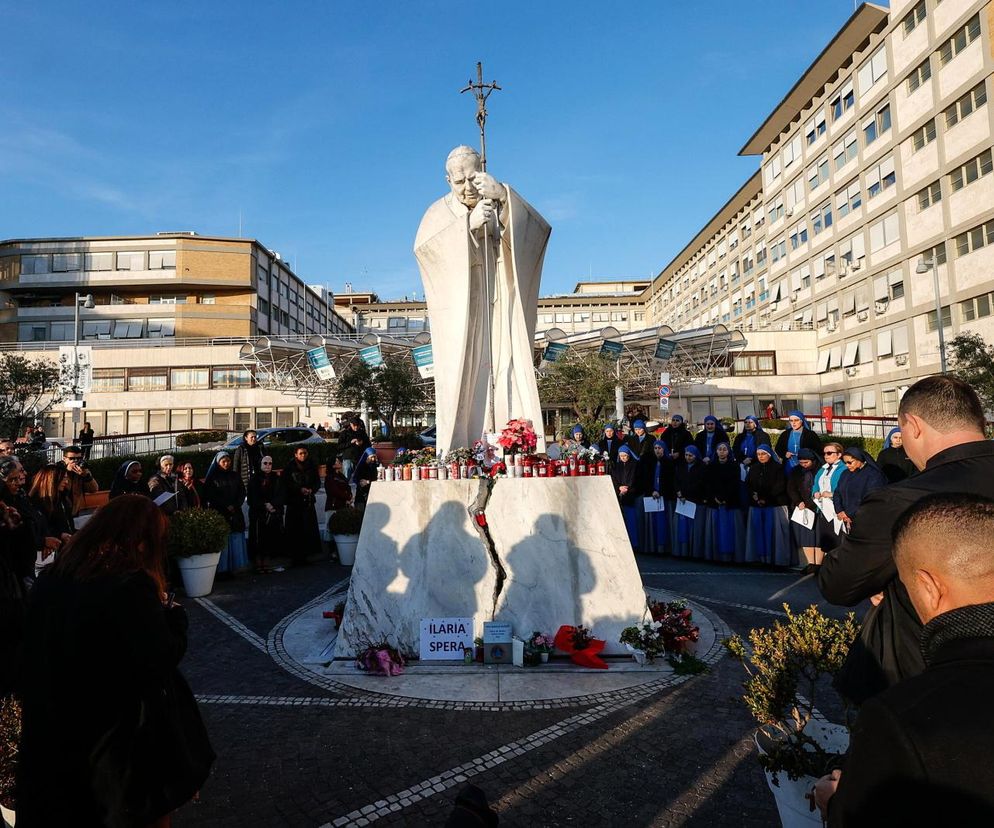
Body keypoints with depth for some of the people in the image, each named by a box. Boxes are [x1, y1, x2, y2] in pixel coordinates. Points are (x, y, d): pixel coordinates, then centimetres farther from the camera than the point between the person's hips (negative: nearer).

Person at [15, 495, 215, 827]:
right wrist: (172, 610, -10)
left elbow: (37, 653, 8)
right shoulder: (131, 584, -25)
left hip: (55, 731, 7)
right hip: (126, 732, -6)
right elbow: (163, 659, -24)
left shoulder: (52, 577, -3)